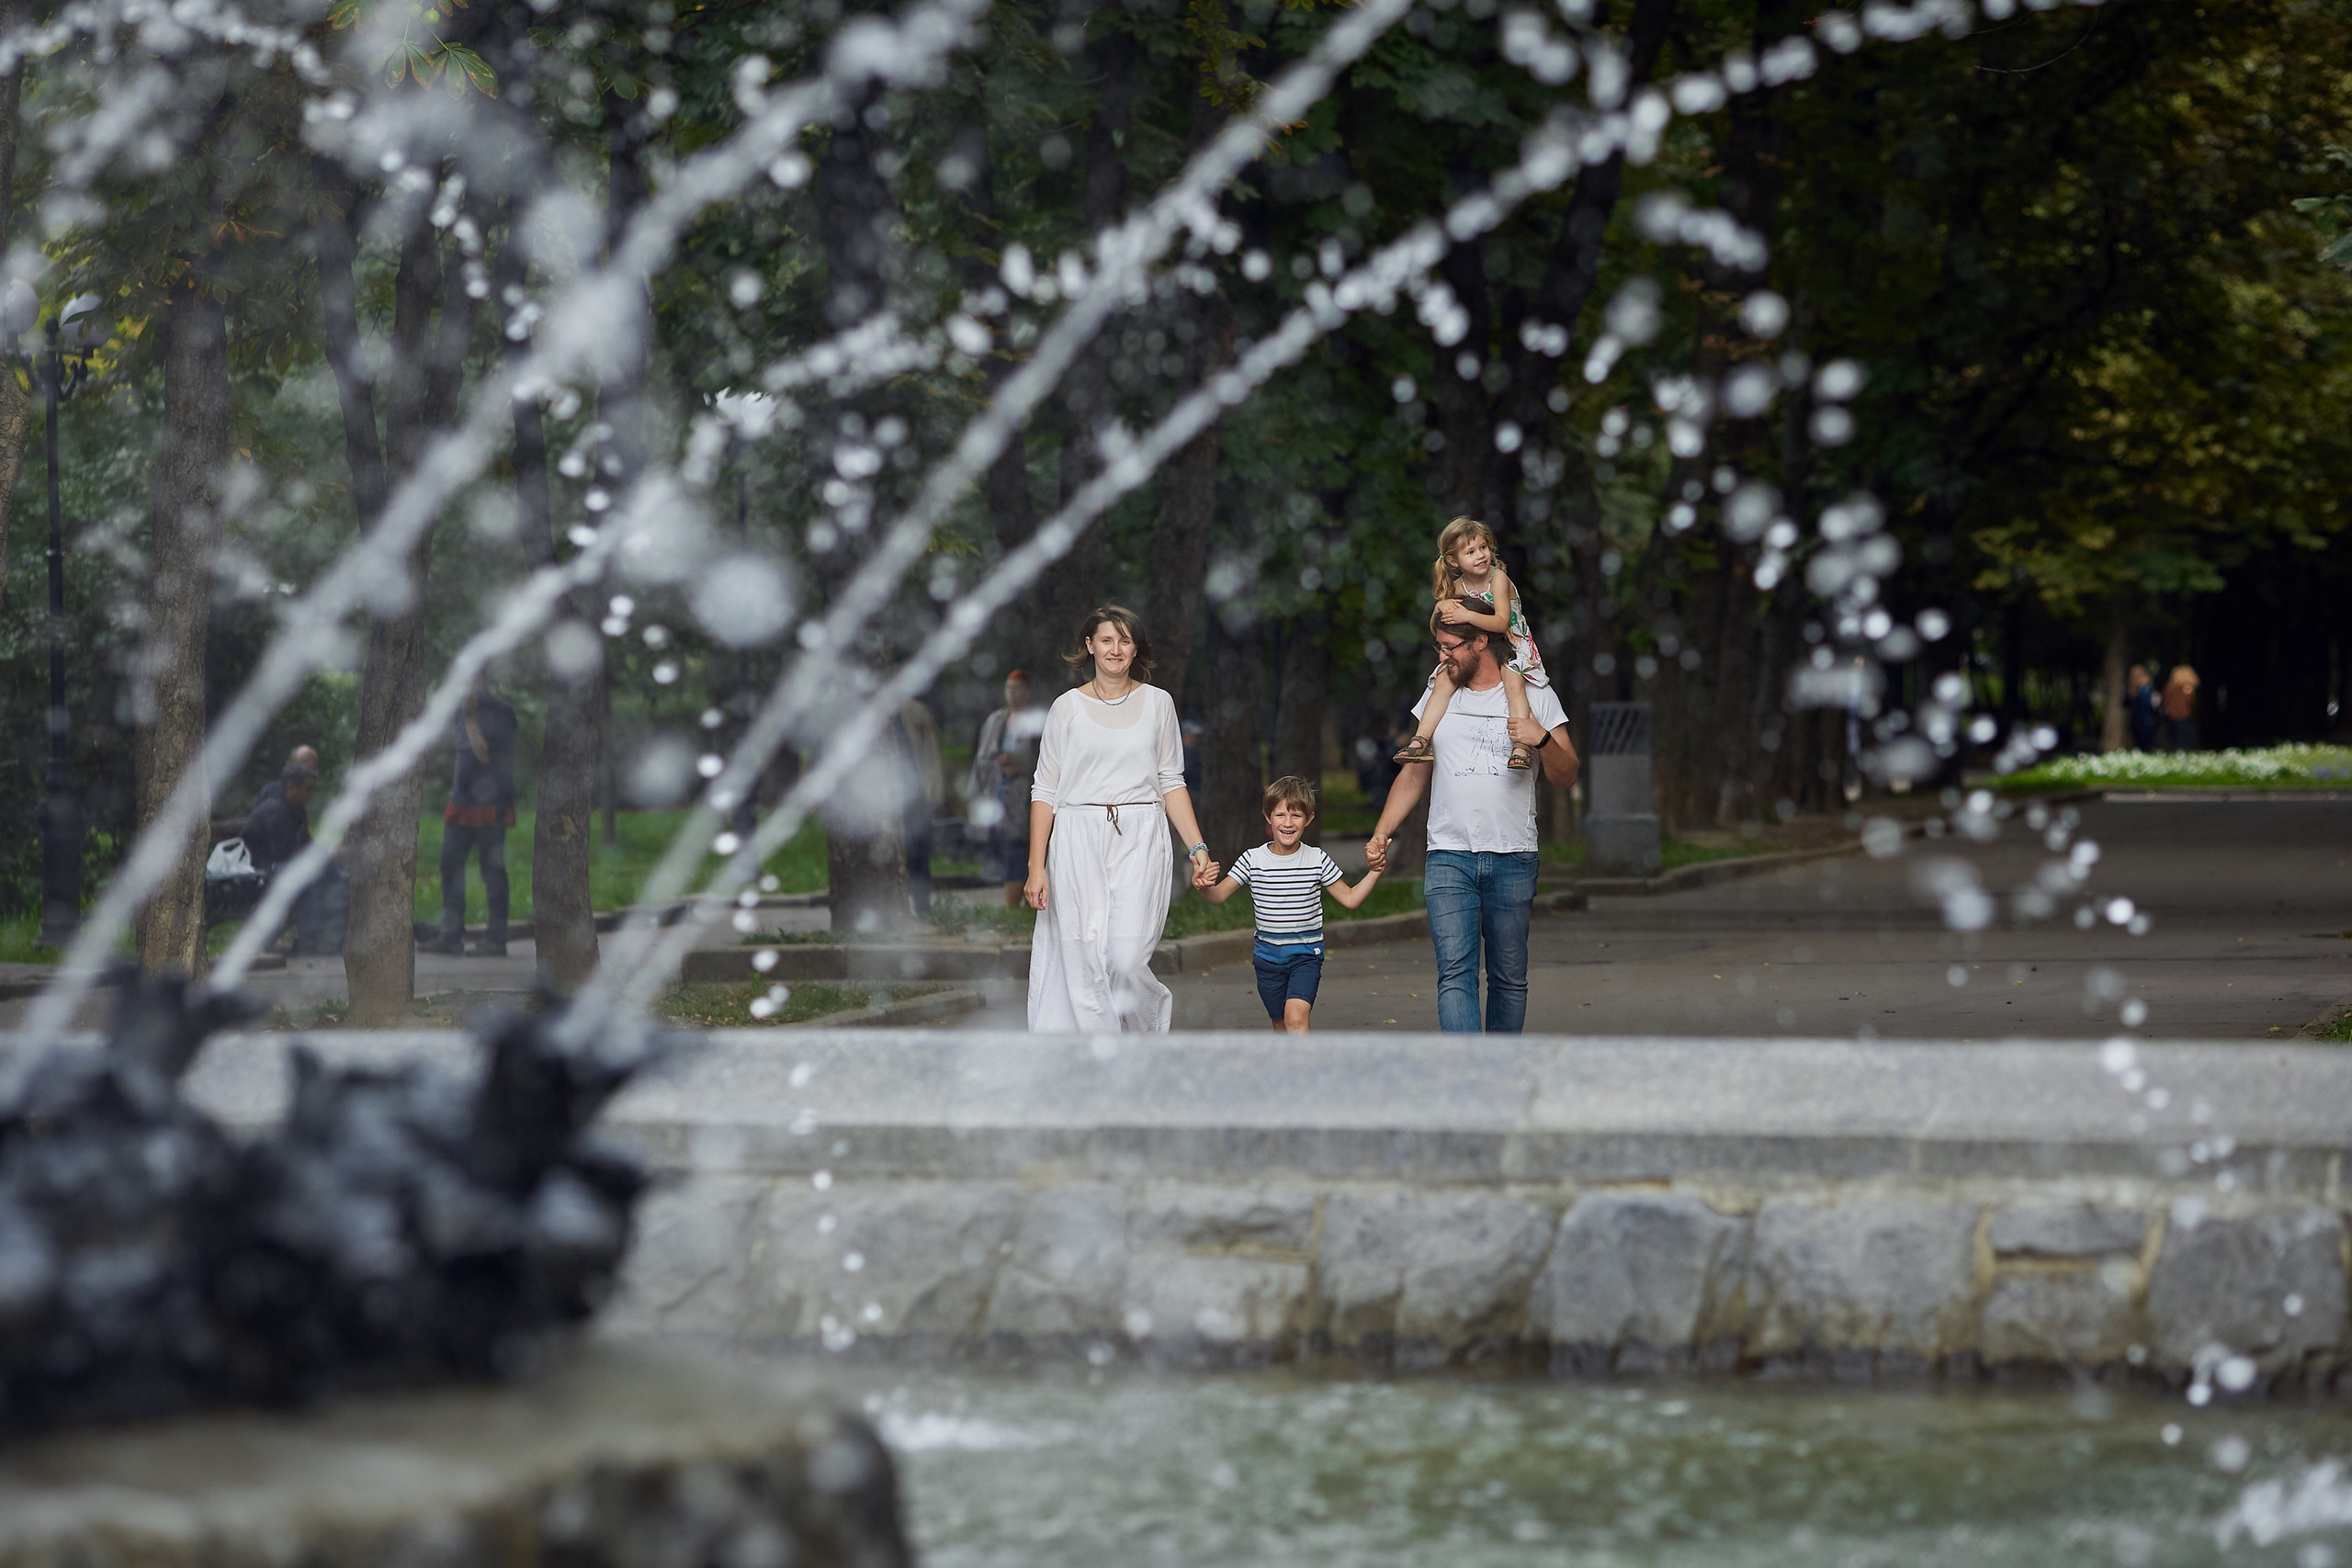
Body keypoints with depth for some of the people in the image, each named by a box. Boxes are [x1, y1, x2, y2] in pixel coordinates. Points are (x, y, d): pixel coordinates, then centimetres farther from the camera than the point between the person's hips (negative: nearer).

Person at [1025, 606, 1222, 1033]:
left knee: (1126, 961, -13)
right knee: (1082, 965, -6)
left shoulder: (1157, 703, 10)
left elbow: (1171, 783, 13)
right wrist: (1036, 867, -1)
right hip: (1078, 841, 0)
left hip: (1139, 842, 0)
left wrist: (1198, 848, 2)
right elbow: (1045, 791, 6)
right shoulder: (1068, 707, 6)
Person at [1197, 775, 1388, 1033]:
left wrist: (1373, 873, -12)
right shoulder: (1253, 860, -3)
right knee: (1282, 1025, 13)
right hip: (1268, 954, 2)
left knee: (1296, 1015, -23)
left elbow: (1350, 899, 3)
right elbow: (1219, 895, -4)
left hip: (1306, 955, -2)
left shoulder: (1317, 861, -4)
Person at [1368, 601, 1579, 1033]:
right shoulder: (1437, 697, 13)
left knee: (1509, 977, 4)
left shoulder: (1535, 696, 5)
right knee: (1455, 972, -14)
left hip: (1513, 858, -1)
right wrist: (1381, 834, 5)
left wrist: (1543, 740, -15)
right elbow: (1414, 775, 17)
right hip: (1449, 856, 1)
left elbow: (1566, 776, 5)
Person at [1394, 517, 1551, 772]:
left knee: (1514, 682, -33)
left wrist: (1468, 616, -34)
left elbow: (1502, 622, -24)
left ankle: (1522, 747, -40)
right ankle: (1421, 740, -15)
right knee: (1443, 682, -14)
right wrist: (1442, 606, -12)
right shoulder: (1457, 586, 2)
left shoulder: (1497, 578, -15)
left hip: (1509, 646, -5)